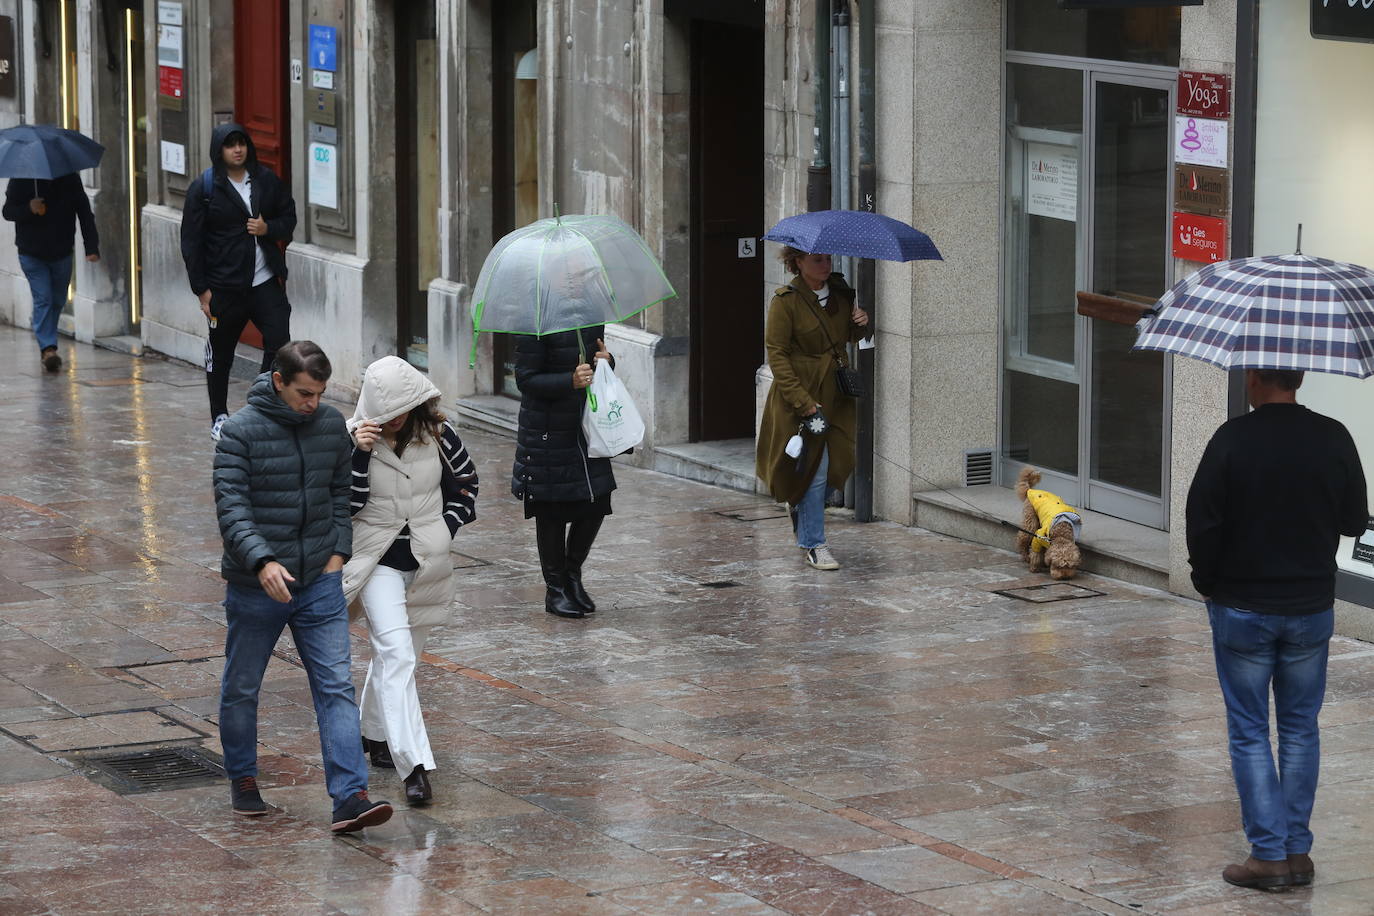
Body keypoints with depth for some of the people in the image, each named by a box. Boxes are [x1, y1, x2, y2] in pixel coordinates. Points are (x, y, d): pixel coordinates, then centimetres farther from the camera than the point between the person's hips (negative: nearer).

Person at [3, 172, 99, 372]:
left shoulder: (70, 179, -5)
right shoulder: (20, 180, -8)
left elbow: (84, 213, -5)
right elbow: (8, 211, -4)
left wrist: (91, 247, -14)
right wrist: (28, 209, -26)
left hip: (62, 253, 2)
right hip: (32, 255, -2)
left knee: (57, 301, 11)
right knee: (43, 299, -13)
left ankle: (46, 345, 28)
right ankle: (47, 347, -17)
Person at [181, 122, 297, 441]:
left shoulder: (267, 180, 5)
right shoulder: (203, 188, -4)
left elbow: (289, 217, 15)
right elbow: (191, 241, -4)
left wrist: (268, 228, -9)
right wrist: (202, 289, -8)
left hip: (266, 281, 2)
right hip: (224, 286, -2)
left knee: (279, 343, -11)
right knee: (221, 352, 10)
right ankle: (219, 418, 24)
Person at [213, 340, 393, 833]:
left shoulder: (332, 425, 3)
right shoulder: (240, 432, -13)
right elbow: (231, 506, -19)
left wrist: (338, 552, 3)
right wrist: (263, 561, -32)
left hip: (320, 584, 3)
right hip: (254, 588, -3)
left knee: (337, 687, -6)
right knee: (242, 689, 12)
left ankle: (349, 797, -10)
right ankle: (242, 779, 33)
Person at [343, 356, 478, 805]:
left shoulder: (438, 434, -5)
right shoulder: (353, 436, -12)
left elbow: (465, 479, 11)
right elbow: (346, 504, -18)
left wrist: (449, 525, 0)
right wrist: (360, 454, -29)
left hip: (426, 560, 4)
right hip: (378, 560, -3)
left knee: (399, 653, 17)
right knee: (396, 653, -17)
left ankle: (375, 734, 41)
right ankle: (415, 765, -24)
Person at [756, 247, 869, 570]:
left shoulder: (840, 292, 7)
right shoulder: (786, 301, -12)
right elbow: (777, 356, -14)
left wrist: (859, 324, -4)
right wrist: (805, 403, -19)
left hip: (835, 395, 6)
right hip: (800, 396, -6)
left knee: (835, 463, 7)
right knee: (814, 469, -5)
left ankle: (800, 508, 36)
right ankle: (813, 544, 5)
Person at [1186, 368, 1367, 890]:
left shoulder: (1231, 441, -16)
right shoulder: (1333, 440, -6)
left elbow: (1202, 524, -12)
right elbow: (1354, 520, 4)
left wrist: (1207, 584, 5)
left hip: (1241, 611, -3)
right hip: (1312, 608, 3)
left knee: (1249, 734, 5)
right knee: (1300, 730, 14)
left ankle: (1269, 853, 2)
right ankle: (1297, 851, 16)